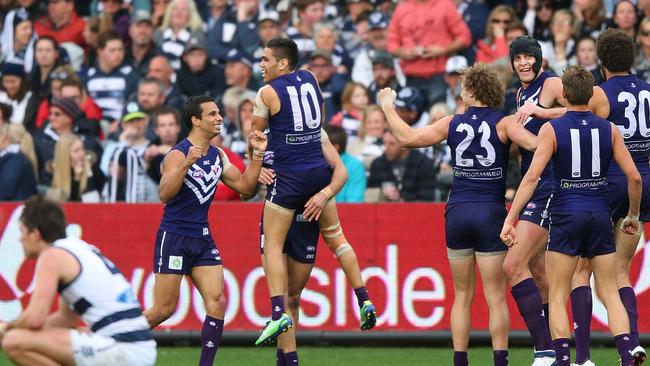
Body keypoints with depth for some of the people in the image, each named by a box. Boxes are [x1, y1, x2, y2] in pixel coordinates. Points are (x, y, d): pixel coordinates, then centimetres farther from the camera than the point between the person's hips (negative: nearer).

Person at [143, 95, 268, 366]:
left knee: (217, 303, -7)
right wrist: (186, 164, -40)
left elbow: (245, 187, 12)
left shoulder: (217, 156, 10)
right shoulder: (178, 155, -15)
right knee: (164, 310, -4)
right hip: (174, 237, -7)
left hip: (203, 239, 7)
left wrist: (257, 155, 2)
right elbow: (165, 194, -28)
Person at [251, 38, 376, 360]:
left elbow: (255, 137, 2)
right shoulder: (310, 78, 9)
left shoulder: (267, 93, -8)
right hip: (319, 171, 6)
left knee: (272, 246, -1)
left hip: (288, 176, -6)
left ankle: (278, 312, -16)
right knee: (335, 236, 20)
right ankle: (364, 300, 15)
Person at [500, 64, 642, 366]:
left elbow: (532, 176, -12)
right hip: (600, 216, 3)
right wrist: (633, 215, 18)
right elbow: (634, 176, 2)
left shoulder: (551, 129, -5)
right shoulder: (609, 129, 3)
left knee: (557, 297, 4)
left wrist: (510, 220, -11)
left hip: (566, 216, -3)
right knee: (611, 294, 9)